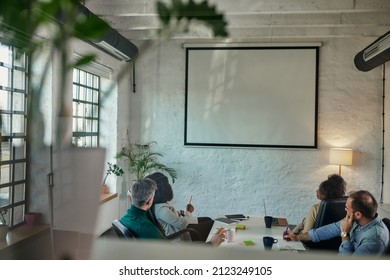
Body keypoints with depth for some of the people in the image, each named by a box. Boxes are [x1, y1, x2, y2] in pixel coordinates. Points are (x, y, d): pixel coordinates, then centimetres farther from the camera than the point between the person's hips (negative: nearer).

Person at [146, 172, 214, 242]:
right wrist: (188, 212, -10)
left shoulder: (159, 202, -7)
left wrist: (179, 212, -1)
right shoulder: (162, 209, -35)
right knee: (210, 224, -2)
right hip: (179, 236, -9)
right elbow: (182, 224, -26)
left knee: (208, 220, 13)